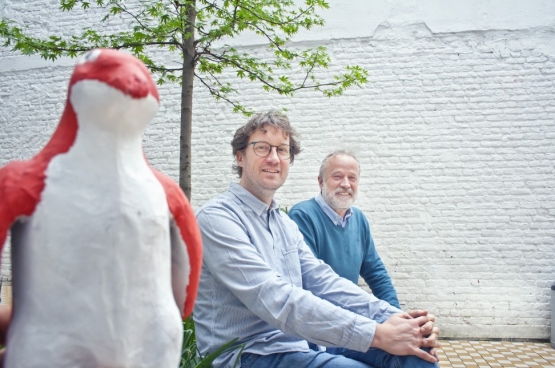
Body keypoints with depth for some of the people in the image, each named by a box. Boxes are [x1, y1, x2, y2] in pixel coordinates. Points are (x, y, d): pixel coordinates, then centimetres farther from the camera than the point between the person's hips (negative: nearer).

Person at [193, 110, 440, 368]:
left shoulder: (285, 223, 14)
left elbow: (322, 280, 5)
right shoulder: (217, 218, -14)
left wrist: (392, 317, -12)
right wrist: (375, 334, -27)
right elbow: (275, 299, -24)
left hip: (303, 340, 7)